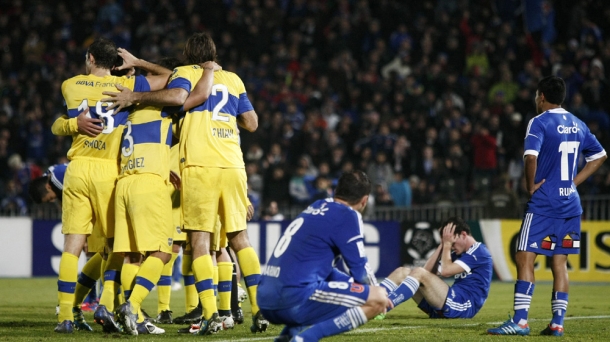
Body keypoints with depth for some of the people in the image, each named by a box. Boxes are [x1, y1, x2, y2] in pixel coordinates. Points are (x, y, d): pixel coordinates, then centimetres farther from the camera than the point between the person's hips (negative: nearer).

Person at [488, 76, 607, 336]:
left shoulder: (539, 123, -9)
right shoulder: (578, 125, 12)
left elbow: (531, 157, -24)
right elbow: (599, 156, 21)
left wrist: (531, 186, -9)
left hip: (543, 203, -7)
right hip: (570, 203, 7)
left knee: (525, 258, -4)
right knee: (559, 263, 10)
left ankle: (520, 321, -10)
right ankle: (557, 323, 7)